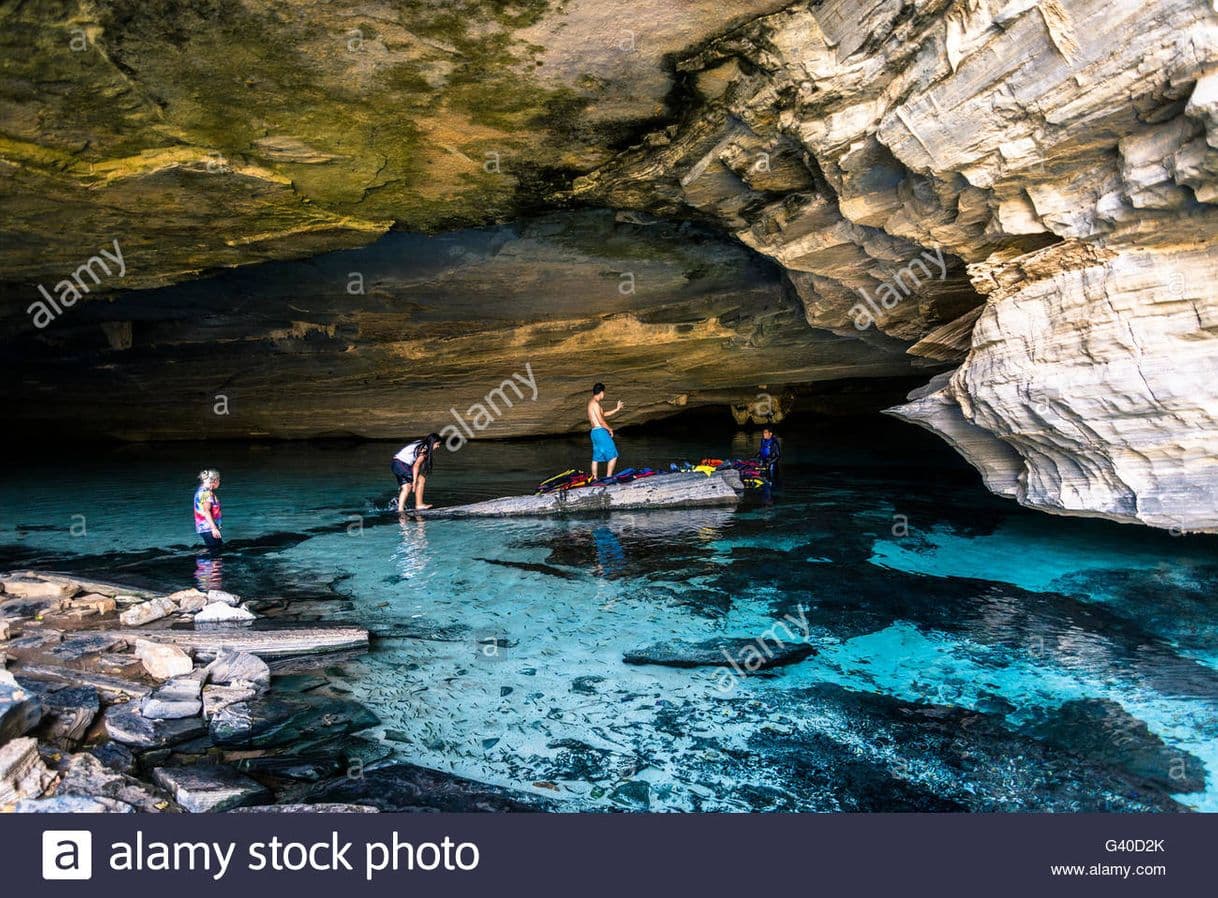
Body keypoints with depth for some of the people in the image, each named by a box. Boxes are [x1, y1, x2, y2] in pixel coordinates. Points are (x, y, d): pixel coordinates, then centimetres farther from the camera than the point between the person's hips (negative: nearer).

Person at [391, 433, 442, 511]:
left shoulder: (420, 444, 16)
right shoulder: (424, 449, -11)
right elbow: (416, 465, -18)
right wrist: (414, 481, -18)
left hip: (394, 464, 9)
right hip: (401, 464, -9)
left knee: (406, 487, 11)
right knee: (421, 480, -2)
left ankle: (400, 509, 6)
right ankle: (419, 505, -1)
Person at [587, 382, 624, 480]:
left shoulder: (591, 402, 17)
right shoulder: (595, 403, -14)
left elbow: (604, 414, 27)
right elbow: (601, 421, -16)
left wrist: (616, 409, 26)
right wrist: (610, 429, -3)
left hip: (595, 432, 10)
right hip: (600, 432, -10)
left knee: (596, 457, 13)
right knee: (613, 455, -4)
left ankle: (594, 478, 17)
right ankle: (608, 477, -5)